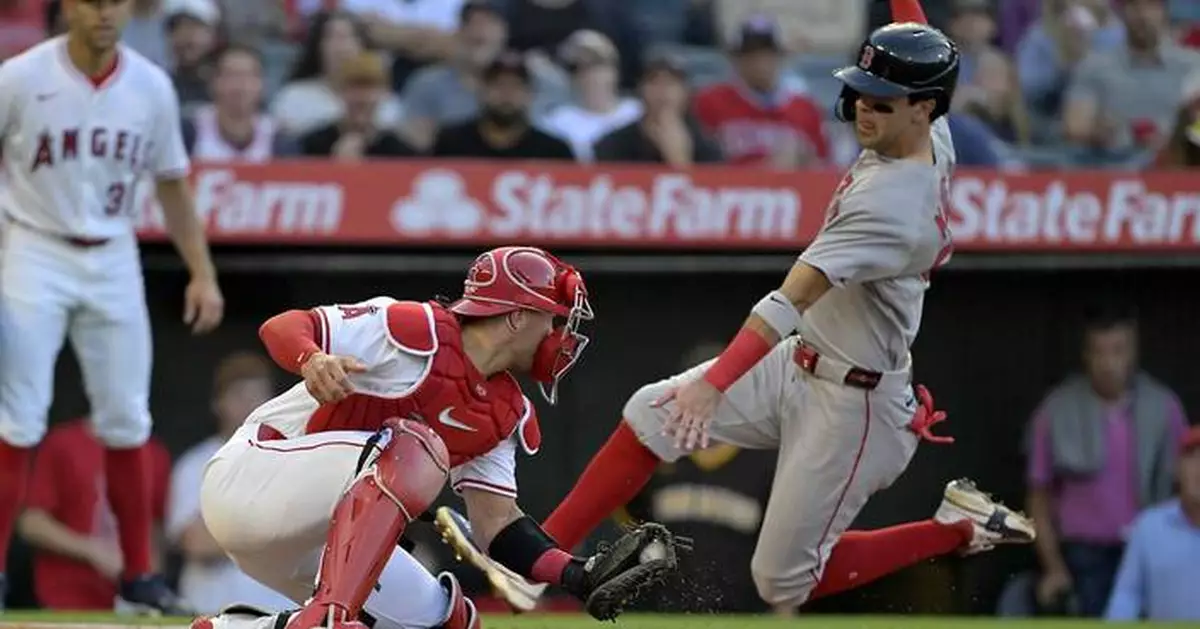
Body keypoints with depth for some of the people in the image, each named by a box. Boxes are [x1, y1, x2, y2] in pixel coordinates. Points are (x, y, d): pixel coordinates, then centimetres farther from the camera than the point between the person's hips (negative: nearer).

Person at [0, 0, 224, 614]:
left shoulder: (152, 87, 0)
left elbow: (173, 185, 10)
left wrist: (203, 274, 5)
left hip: (114, 263, 3)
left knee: (127, 423, 6)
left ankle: (138, 574, 16)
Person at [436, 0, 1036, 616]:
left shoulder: (890, 201, -30)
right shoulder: (934, 142, -3)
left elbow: (792, 300, -39)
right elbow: (916, 53, 20)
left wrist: (715, 383, -45)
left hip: (852, 404, -10)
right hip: (801, 364, 10)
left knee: (783, 582, -1)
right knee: (652, 413, 0)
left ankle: (958, 528, 13)